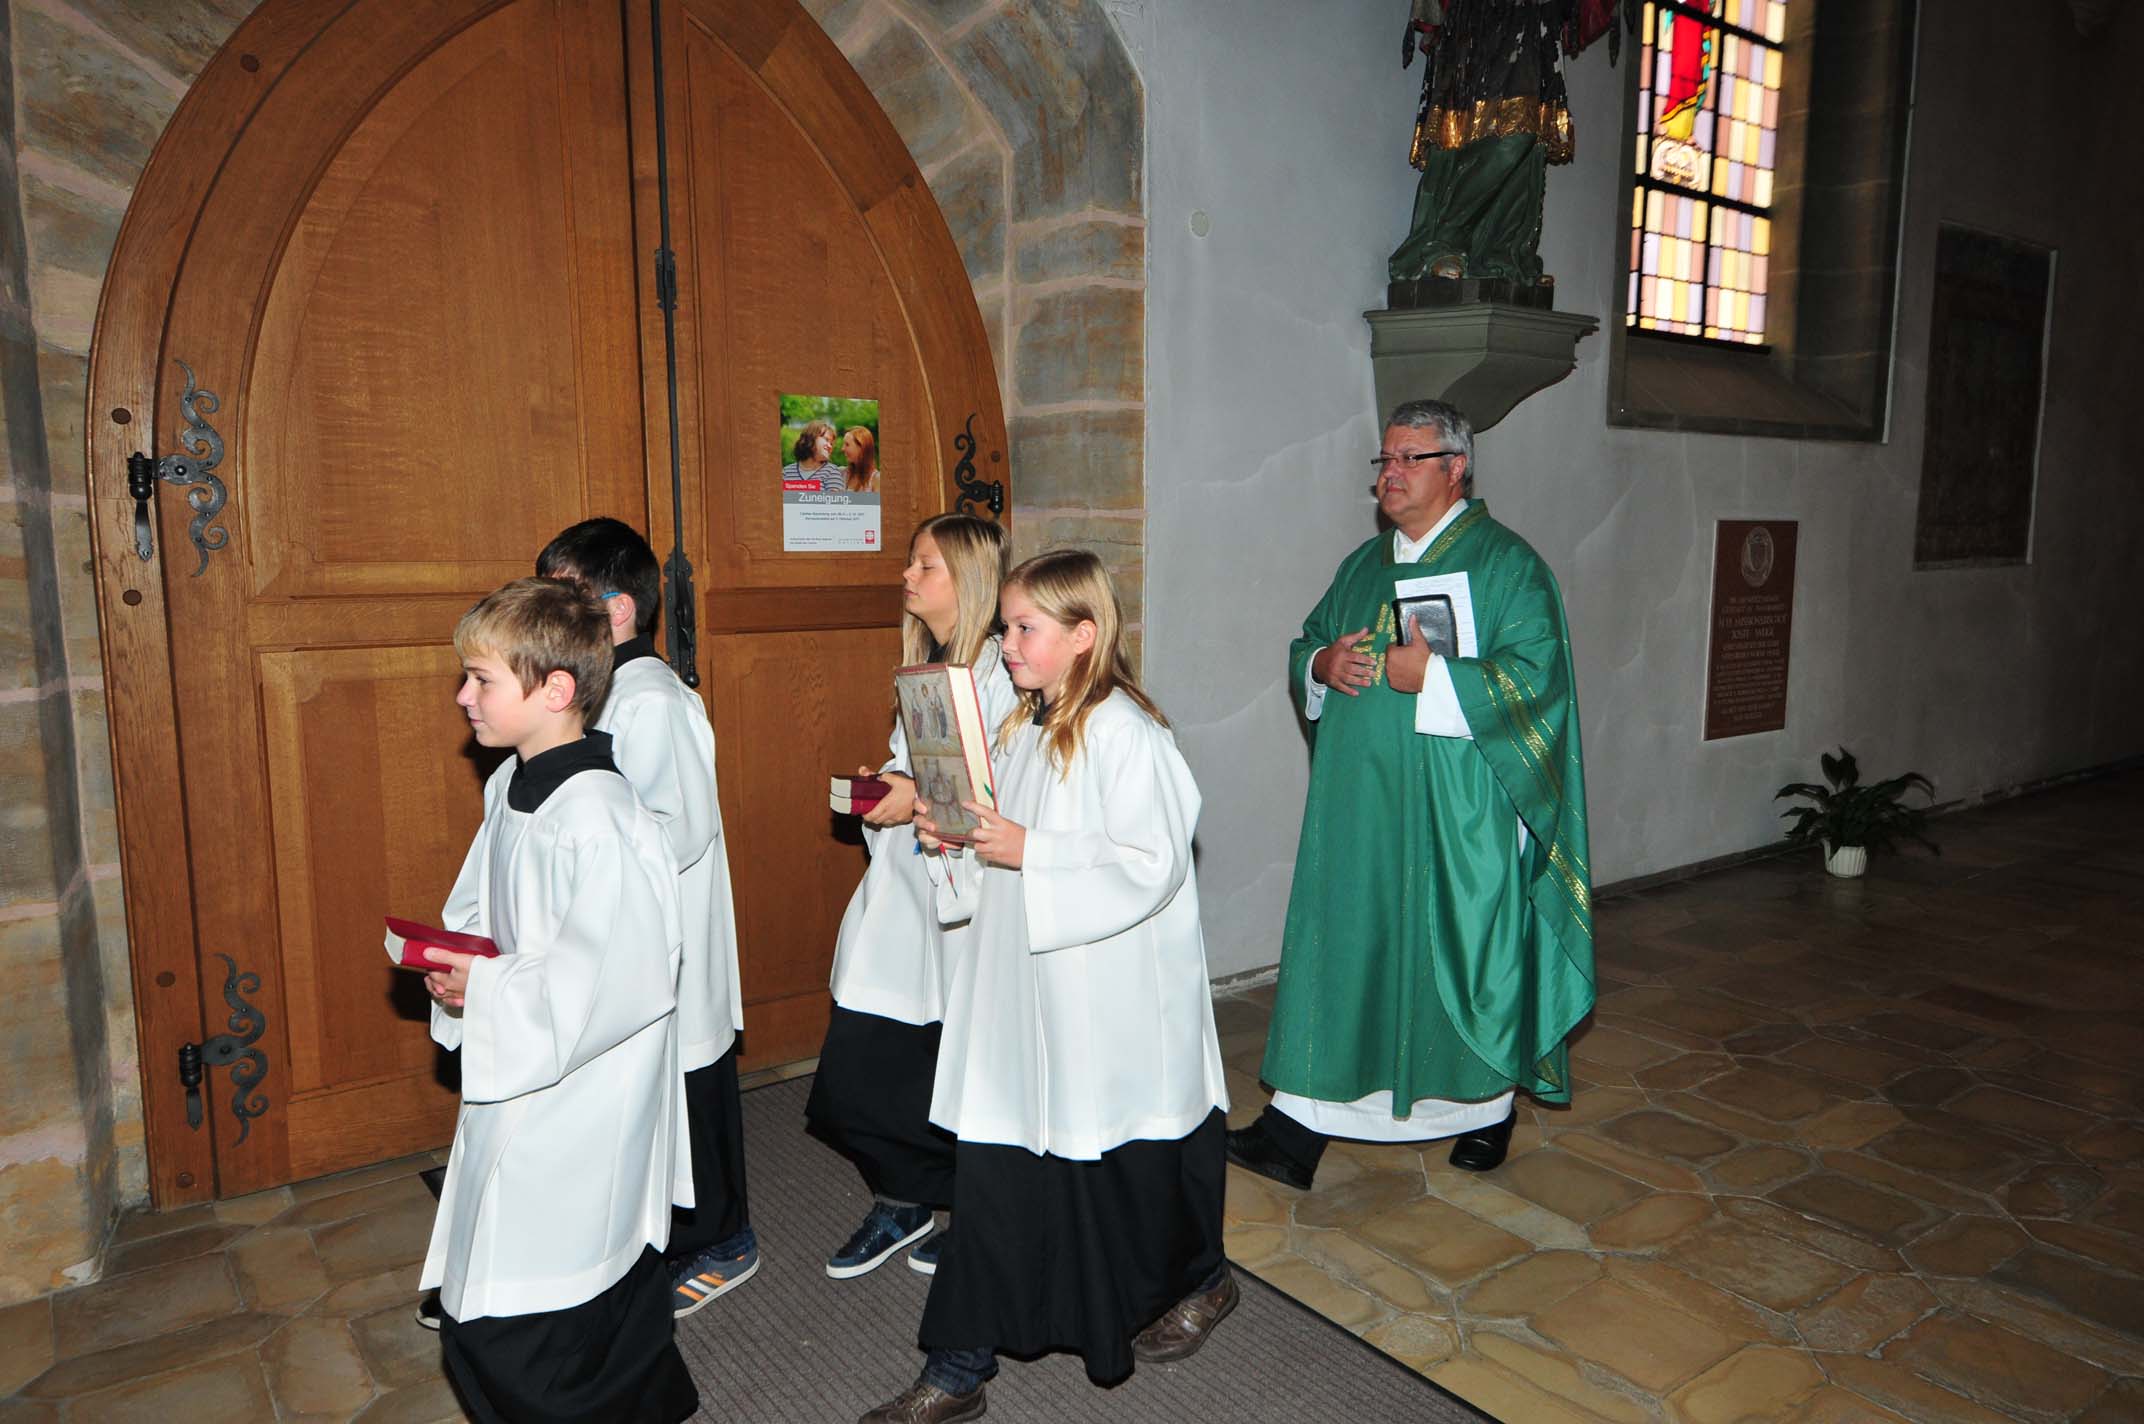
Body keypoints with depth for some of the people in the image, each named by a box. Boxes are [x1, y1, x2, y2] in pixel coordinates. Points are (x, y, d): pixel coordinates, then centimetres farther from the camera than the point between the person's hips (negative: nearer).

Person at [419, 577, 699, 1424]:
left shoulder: (596, 821, -25)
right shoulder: (510, 788, 6)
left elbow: (628, 982, -27)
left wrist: (487, 995, -19)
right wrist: (454, 967, 0)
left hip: (578, 1132, -9)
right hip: (515, 1108, 10)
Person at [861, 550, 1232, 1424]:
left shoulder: (1123, 732, -17)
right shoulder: (1022, 728, 10)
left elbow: (1151, 864, -23)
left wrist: (1028, 851, -24)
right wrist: (952, 843, 1)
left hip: (1109, 1005, -7)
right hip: (1020, 992, 7)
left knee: (1127, 1160, 13)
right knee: (994, 1175, 9)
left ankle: (1200, 1281, 42)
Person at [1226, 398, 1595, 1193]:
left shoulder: (1505, 564, -5)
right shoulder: (1364, 565, 15)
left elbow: (1535, 676, -14)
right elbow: (1306, 645, 20)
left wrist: (1428, 676, -21)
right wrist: (1323, 665, -3)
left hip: (1457, 812, -5)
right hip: (1361, 805, 6)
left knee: (1466, 949, 7)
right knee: (1338, 948, 5)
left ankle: (1490, 1108, 31)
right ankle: (1297, 1129, 10)